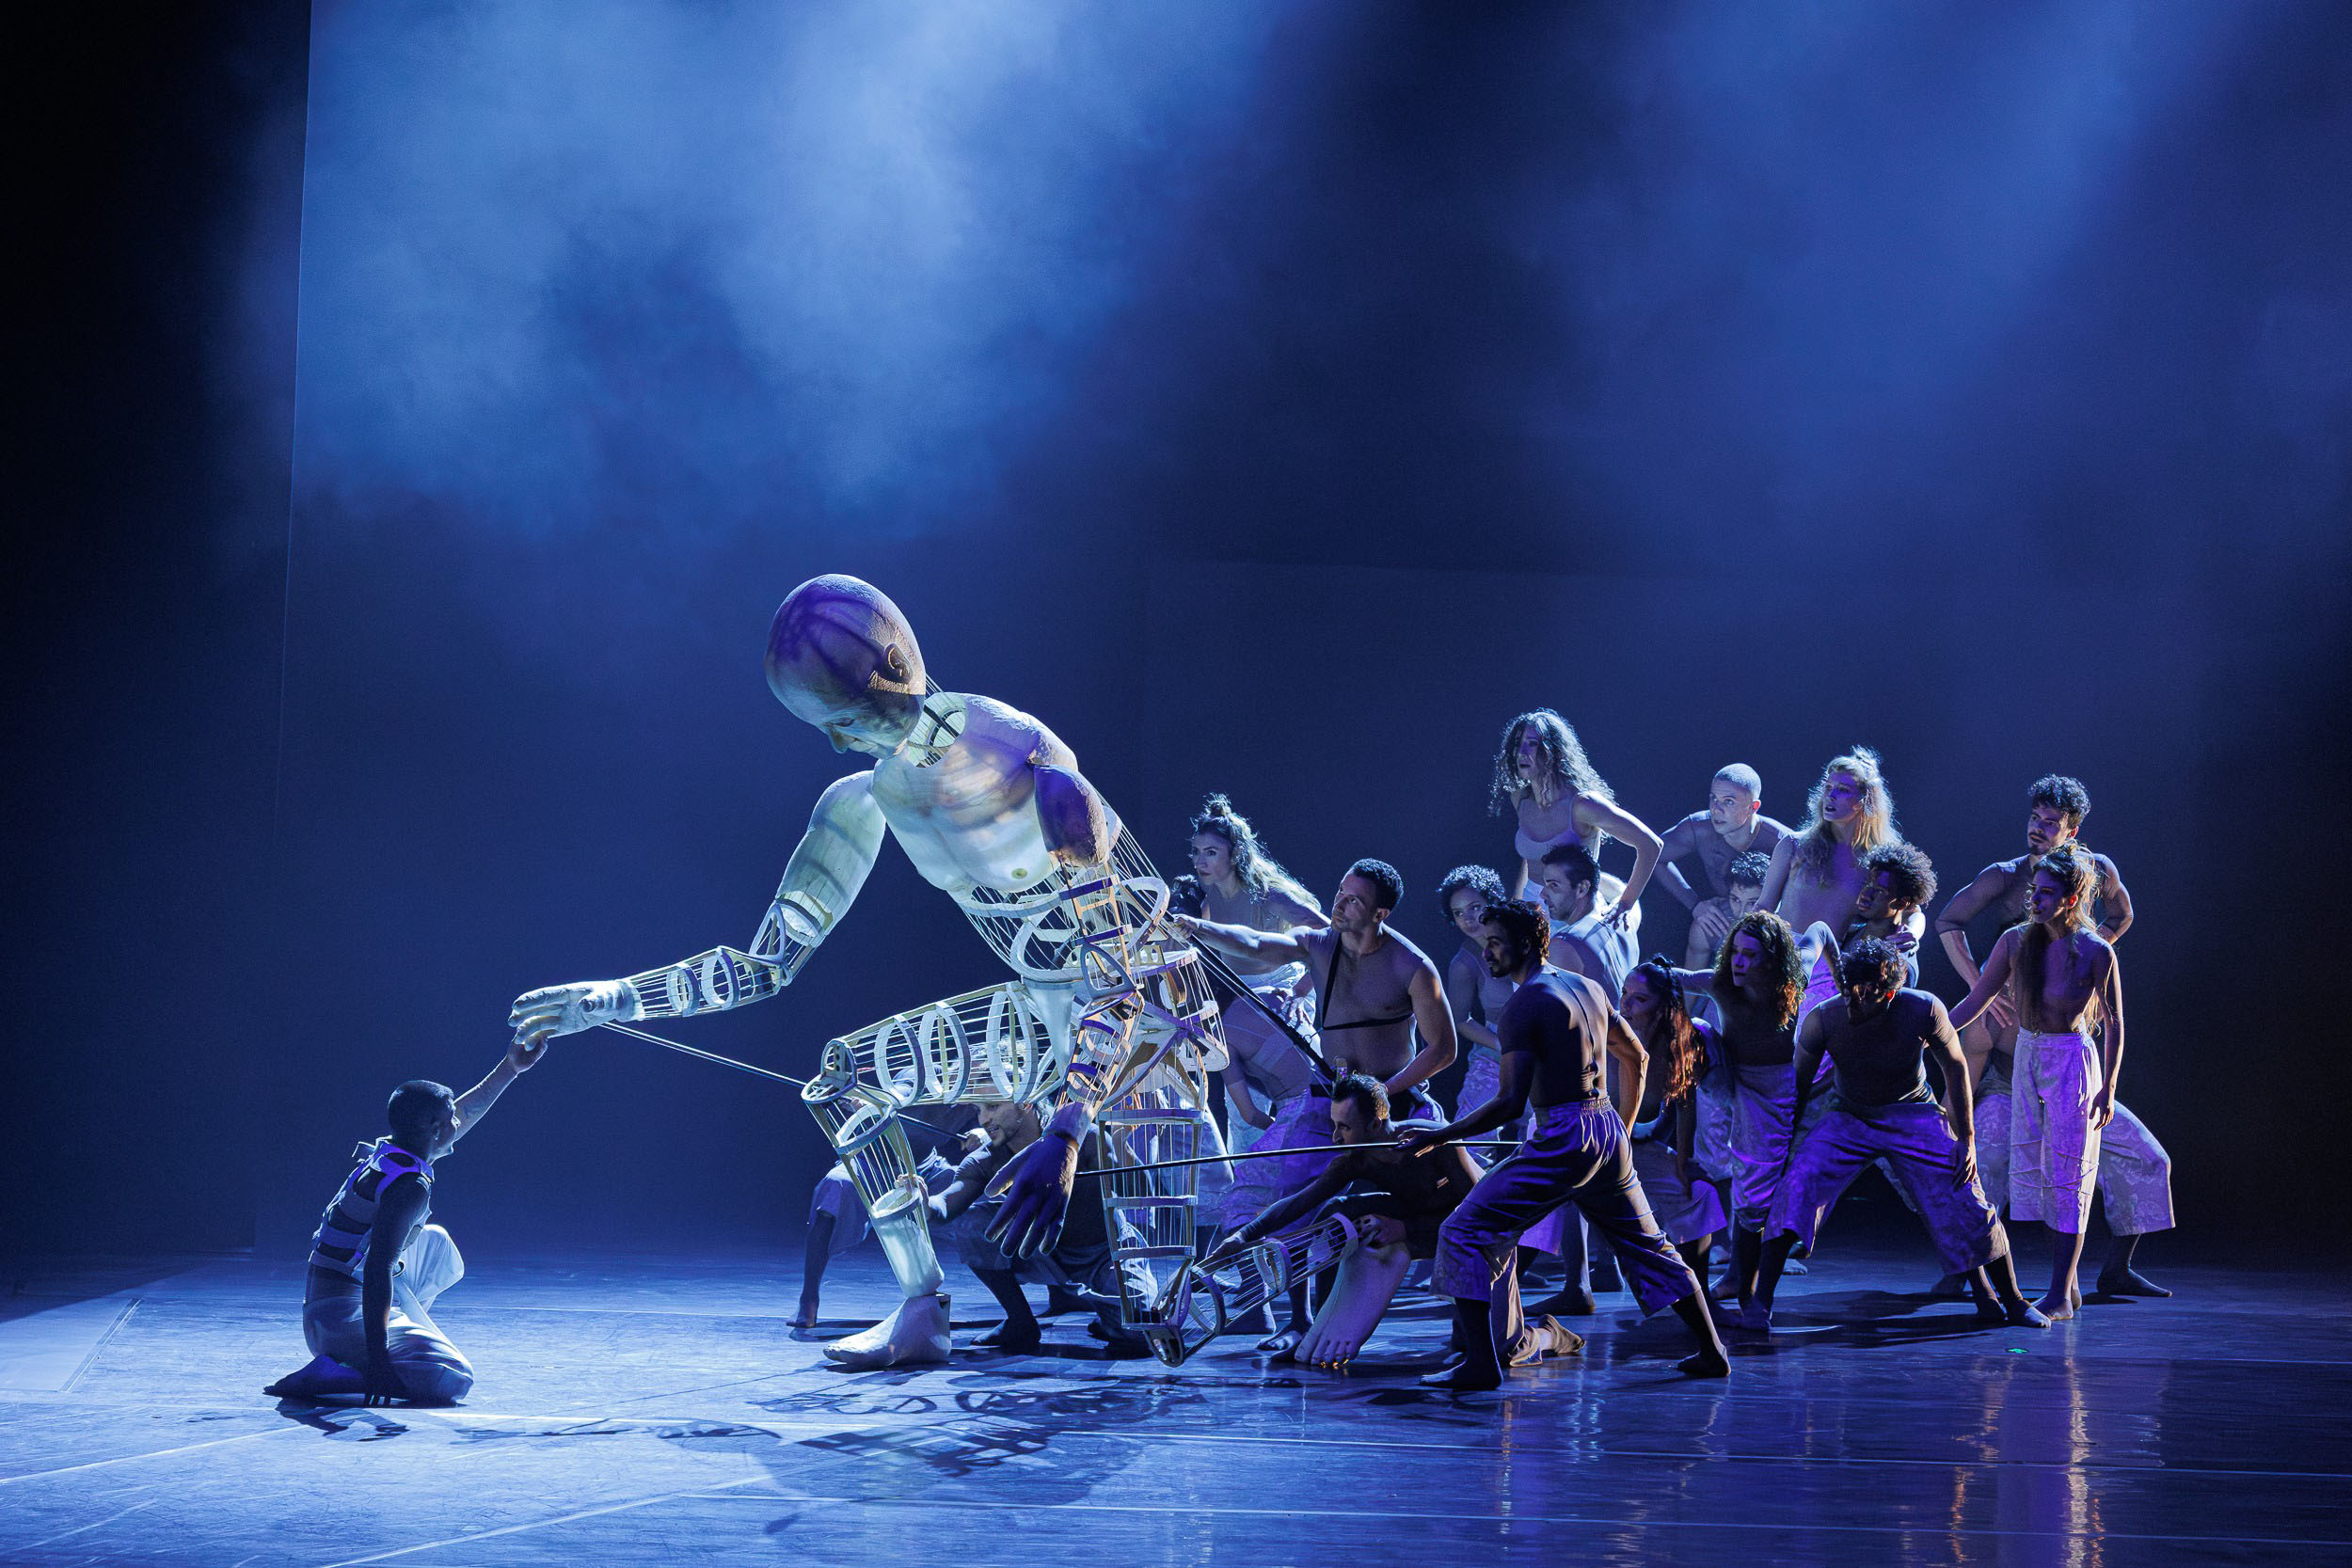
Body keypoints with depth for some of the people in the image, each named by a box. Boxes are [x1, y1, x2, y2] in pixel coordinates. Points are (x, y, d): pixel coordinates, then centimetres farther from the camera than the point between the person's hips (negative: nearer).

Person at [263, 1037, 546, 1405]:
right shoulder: (409, 1188, -20)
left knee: (436, 1244, 31)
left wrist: (510, 1068, 30)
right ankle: (323, 1378, -17)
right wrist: (378, 1359, -34)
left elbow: (465, 1114, 27)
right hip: (349, 1314, -10)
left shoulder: (389, 1152, 8)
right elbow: (377, 1270, -30)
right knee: (453, 1381, -23)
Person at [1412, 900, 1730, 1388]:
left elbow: (1511, 1102, -17)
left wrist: (1440, 1136, -14)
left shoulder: (1524, 1005, -11)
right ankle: (1711, 1352, 26)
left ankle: (1480, 1363, -11)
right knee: (1646, 1244, 22)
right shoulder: (1587, 987, 14)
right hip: (1608, 1131, 9)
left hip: (1563, 1139, -8)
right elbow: (1636, 1058, 24)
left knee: (1462, 1234, -5)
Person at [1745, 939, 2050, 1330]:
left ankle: (2012, 1302, 15)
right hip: (1848, 1117, 0)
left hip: (1914, 1115, 0)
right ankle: (1760, 1301, -22)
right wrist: (1786, 1143, -5)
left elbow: (1955, 1067, -5)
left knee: (1963, 1200, -7)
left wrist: (1966, 1139, -4)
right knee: (1797, 1183, -24)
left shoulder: (1924, 1010, -22)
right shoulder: (1823, 1019, -21)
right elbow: (1800, 1083, -5)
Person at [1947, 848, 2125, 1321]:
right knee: (2033, 1172, 6)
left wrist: (2108, 1088, -8)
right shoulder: (2016, 941, -2)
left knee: (2065, 1176, -5)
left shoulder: (2096, 953, -14)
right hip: (2026, 1057, 5)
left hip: (2072, 1062, -5)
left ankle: (2060, 1296, -1)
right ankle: (2068, 1284, 18)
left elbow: (2114, 1023, -6)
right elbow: (1975, 1002, 6)